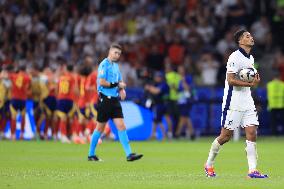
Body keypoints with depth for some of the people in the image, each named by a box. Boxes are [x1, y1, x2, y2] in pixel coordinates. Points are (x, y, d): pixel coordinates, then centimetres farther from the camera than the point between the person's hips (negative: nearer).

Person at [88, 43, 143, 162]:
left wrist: (122, 90, 5)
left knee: (121, 126, -2)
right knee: (100, 128, 1)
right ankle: (91, 155, 13)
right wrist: (117, 84, -12)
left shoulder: (116, 66, 16)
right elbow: (102, 82, -19)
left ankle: (129, 154, -7)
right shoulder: (104, 65, -9)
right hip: (105, 100, -7)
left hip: (114, 100, 7)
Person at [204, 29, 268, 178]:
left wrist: (255, 80, 7)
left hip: (247, 102, 8)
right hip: (233, 103, -8)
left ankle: (252, 170, -6)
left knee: (252, 133, -4)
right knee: (226, 136, -2)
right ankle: (209, 164, 17)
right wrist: (250, 84, -22)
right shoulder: (235, 57, -13)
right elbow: (231, 80, -18)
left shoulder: (251, 58, 14)